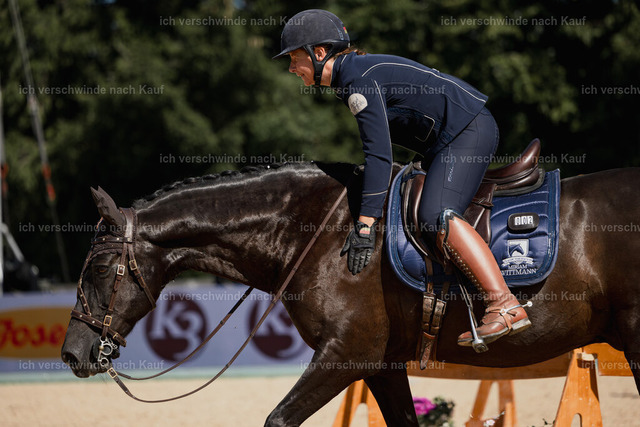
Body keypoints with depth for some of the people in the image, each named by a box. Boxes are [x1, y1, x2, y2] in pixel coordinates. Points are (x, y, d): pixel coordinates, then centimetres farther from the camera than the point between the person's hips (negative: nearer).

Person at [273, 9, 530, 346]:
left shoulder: (359, 78, -17)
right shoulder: (349, 77, 15)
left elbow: (378, 153, -25)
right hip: (454, 138, 11)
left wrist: (365, 224, -27)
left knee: (437, 217, -27)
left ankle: (505, 306, -38)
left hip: (467, 130, -11)